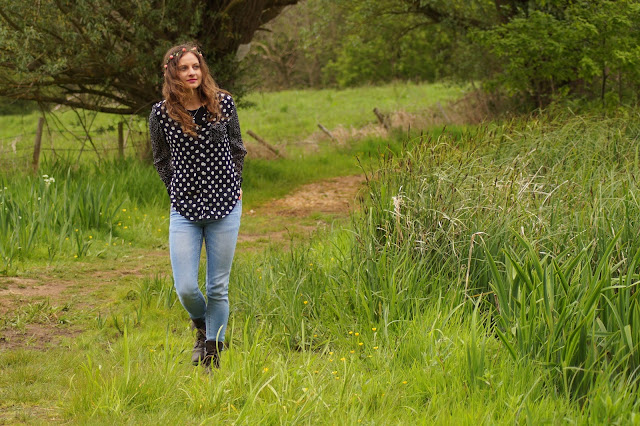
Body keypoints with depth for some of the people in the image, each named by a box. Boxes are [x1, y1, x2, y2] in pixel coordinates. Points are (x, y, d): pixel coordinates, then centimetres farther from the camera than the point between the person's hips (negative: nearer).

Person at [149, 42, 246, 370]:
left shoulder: (223, 103, -2)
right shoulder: (161, 113, -5)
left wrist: (234, 186, 9)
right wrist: (179, 193, 7)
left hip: (225, 207, 0)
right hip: (184, 210, 0)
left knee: (218, 287, 3)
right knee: (186, 288, -7)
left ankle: (213, 353, 17)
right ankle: (201, 327, 27)